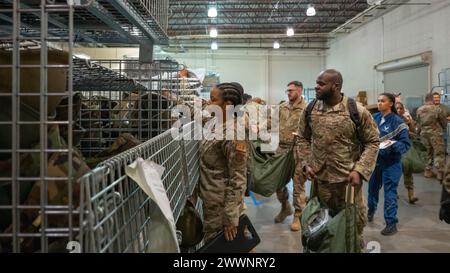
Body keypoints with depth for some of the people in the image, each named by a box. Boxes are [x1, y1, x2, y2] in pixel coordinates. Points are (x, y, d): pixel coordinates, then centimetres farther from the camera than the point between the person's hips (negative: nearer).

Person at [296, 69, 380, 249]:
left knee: (353, 221, 14)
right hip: (319, 178, 3)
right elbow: (303, 138, 9)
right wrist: (306, 163, -3)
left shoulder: (357, 111, -12)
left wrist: (359, 170, -15)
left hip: (347, 179, -3)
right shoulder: (310, 109, -1)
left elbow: (372, 142, -6)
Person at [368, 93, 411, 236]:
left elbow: (406, 144, -14)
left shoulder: (397, 121, -15)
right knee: (373, 187, 21)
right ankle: (371, 210, 45)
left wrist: (393, 145, -31)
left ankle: (391, 223, 12)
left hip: (391, 162, -5)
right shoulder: (375, 118, -1)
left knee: (390, 192, -1)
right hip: (375, 159, 5)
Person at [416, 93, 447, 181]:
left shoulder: (419, 110, 1)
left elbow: (418, 123, 7)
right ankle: (440, 173, -1)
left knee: (429, 152, 18)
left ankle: (428, 171, 20)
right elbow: (444, 122, -2)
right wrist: (442, 128, 17)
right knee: (439, 153, 1)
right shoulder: (437, 109, -13)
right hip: (435, 133, -5)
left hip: (424, 134, 5)